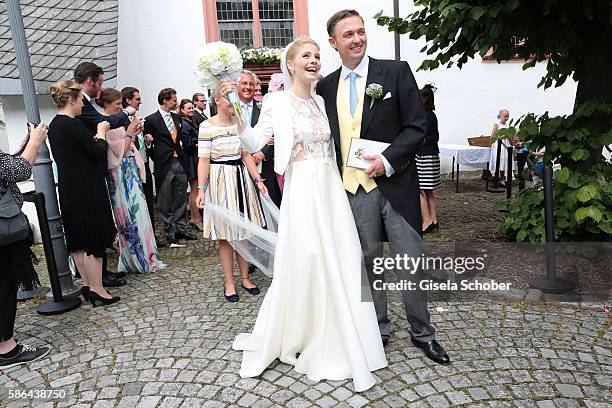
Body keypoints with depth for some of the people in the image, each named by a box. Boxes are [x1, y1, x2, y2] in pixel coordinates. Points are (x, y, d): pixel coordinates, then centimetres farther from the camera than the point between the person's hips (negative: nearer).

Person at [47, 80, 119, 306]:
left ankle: (87, 283, 25)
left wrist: (95, 136, 8)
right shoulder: (74, 125, -18)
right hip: (85, 190, -9)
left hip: (68, 189, 9)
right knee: (94, 238, -1)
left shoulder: (54, 125, 10)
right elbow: (99, 153, -15)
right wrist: (101, 133, 1)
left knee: (78, 239, 14)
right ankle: (97, 289, 6)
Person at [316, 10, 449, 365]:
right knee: (367, 262, 11)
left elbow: (417, 125, -2)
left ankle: (423, 332, 24)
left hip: (395, 183, -2)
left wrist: (388, 160, -14)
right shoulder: (326, 86, 10)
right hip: (353, 189, 3)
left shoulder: (395, 71, 1)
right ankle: (378, 329, 29)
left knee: (411, 261, 5)